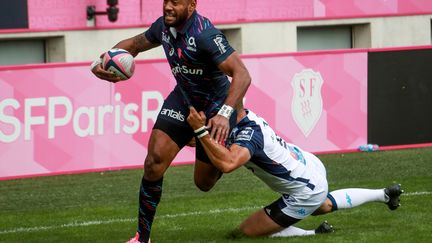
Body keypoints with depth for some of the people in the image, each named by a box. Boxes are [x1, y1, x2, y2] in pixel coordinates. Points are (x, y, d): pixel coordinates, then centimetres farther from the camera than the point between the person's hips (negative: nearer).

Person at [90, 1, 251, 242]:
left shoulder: (205, 34, -31)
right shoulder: (163, 27, -9)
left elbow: (242, 75, -36)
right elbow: (133, 44, 11)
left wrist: (224, 114, -48)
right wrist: (100, 64, -7)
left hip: (215, 107, -5)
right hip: (183, 99, 5)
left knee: (204, 182, 5)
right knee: (154, 162, -9)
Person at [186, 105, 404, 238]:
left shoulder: (248, 134, -34)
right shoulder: (246, 116, -9)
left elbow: (228, 163, -55)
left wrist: (201, 131, -52)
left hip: (306, 192, -9)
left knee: (247, 231, -4)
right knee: (324, 205, 41)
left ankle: (314, 235, 0)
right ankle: (384, 194, 49)